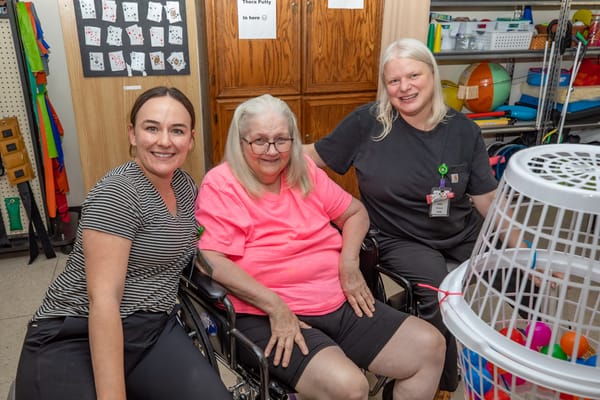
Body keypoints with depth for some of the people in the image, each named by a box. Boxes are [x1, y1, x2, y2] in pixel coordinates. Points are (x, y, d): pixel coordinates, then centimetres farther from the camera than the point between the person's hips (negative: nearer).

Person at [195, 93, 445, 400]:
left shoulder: (304, 172, 10)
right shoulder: (220, 185, -8)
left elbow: (356, 213, 18)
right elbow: (210, 259, -18)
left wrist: (349, 262, -1)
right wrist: (275, 307, -21)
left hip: (338, 303, 7)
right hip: (267, 317, -6)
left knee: (430, 346, 0)